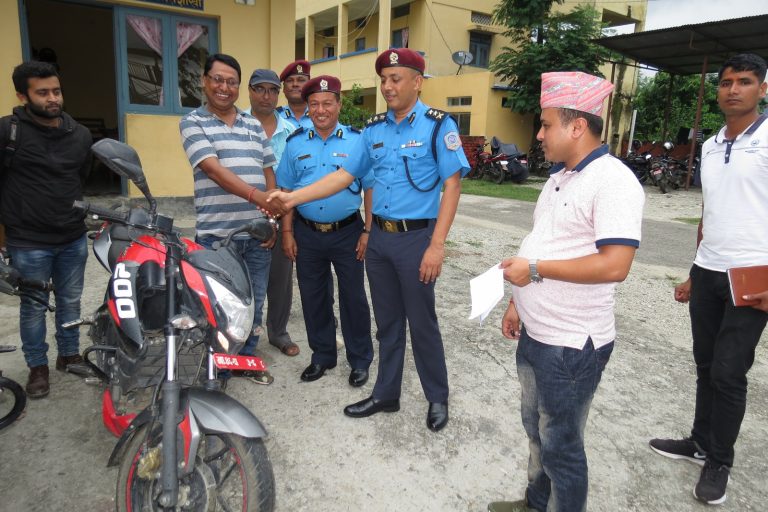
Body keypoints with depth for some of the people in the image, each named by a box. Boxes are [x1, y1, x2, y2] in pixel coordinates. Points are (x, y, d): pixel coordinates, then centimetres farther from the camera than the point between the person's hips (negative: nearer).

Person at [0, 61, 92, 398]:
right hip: (28, 243, -4)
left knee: (70, 301, 17)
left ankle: (70, 354, 37)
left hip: (74, 238, 4)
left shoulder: (80, 134, 3)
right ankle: (37, 367, 30)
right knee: (33, 307, 12)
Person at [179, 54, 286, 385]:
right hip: (216, 233, -4)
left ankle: (246, 358, 31)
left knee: (254, 302, 14)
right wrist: (257, 197, -29)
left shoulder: (254, 125, 13)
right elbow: (213, 169, -16)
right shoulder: (193, 122, -1)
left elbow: (268, 172, 14)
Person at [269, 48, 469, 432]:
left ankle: (438, 399, 25)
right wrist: (293, 197, -2)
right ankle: (385, 395, 30)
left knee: (422, 323, 5)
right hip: (379, 238, 5)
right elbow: (345, 175, 8)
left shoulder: (438, 125, -7)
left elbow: (452, 185, -11)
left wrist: (436, 245, -17)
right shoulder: (374, 128, 9)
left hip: (415, 238, -5)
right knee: (388, 323, 15)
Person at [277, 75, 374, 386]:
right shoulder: (296, 143, 7)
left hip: (347, 233, -3)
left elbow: (371, 189, -2)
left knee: (353, 298, 5)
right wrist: (287, 233, 2)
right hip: (307, 234, 3)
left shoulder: (357, 141, -1)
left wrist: (367, 232, -8)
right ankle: (322, 356, 30)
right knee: (313, 298, 12)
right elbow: (286, 191, 8)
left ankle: (360, 360, 21)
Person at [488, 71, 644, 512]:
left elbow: (614, 265, -28)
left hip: (572, 344, -9)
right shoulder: (560, 177, 11)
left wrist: (535, 269, -23)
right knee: (537, 429, 24)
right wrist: (518, 302, 16)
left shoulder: (613, 181, -19)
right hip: (534, 333, 9)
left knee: (561, 444, 8)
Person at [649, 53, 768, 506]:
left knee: (729, 373, 1)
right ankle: (701, 443, 31)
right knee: (706, 366, 15)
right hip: (707, 273, 6)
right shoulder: (710, 146, 11)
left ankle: (719, 462, 20)